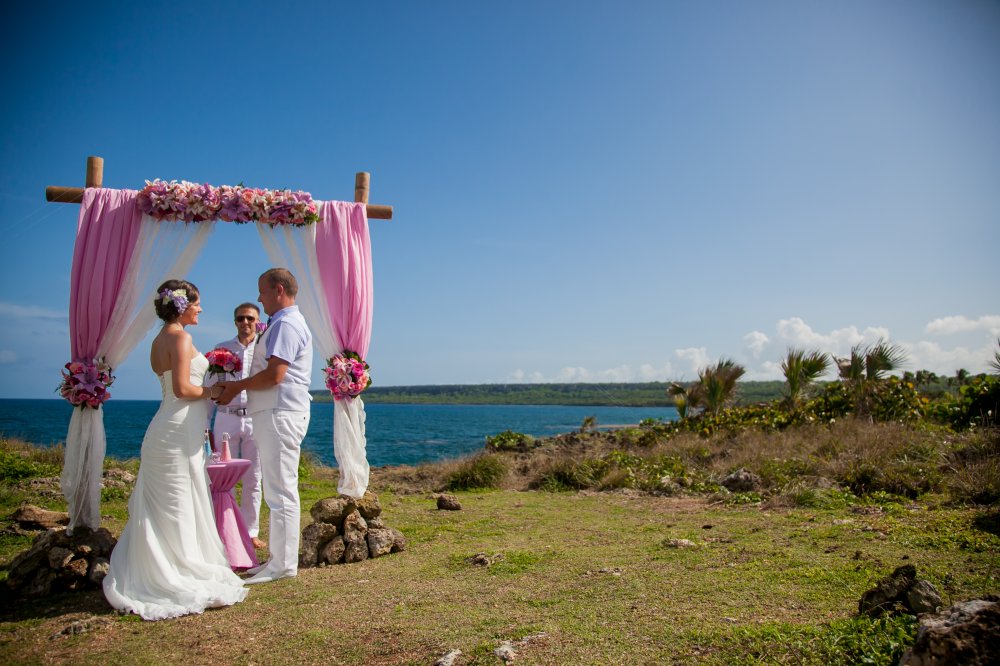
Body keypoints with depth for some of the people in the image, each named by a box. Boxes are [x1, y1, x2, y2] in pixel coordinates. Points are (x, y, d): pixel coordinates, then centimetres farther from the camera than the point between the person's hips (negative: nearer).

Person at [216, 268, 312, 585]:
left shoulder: (286, 324, -13)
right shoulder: (283, 323, 21)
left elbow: (275, 375, -22)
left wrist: (236, 386, -8)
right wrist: (238, 387, 10)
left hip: (280, 415, -11)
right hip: (274, 415, 11)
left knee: (281, 492, -5)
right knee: (278, 491, 15)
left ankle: (283, 565, 3)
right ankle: (279, 559, 24)